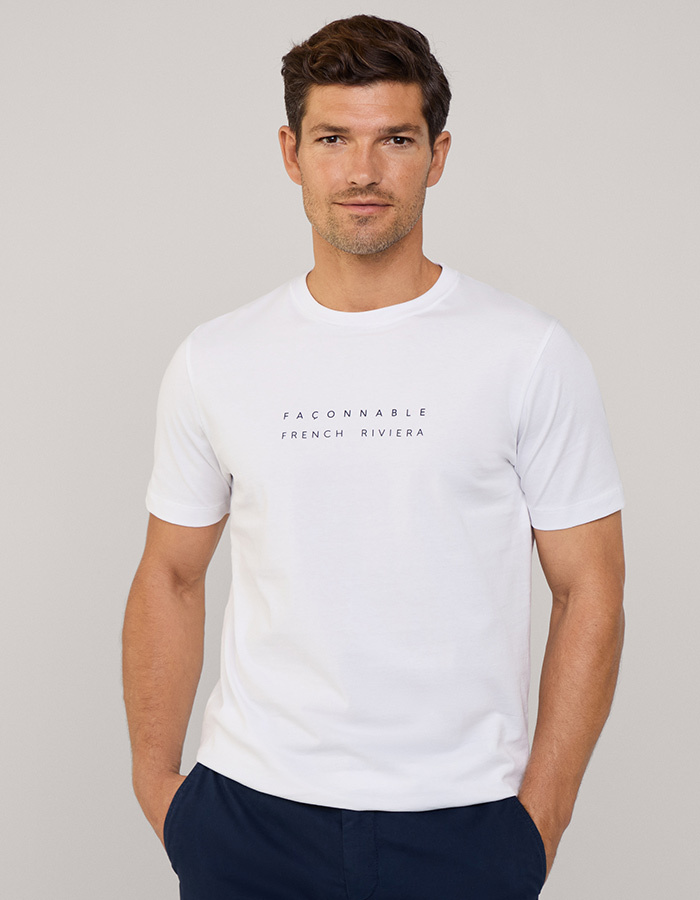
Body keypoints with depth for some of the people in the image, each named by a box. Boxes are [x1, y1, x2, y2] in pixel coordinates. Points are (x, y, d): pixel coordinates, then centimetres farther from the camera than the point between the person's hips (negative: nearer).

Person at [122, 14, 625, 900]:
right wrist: (156, 780, 5)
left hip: (461, 824, -1)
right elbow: (170, 576, 9)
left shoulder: (531, 355, -4)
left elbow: (588, 589, -3)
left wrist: (540, 815, -5)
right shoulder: (213, 361, 2)